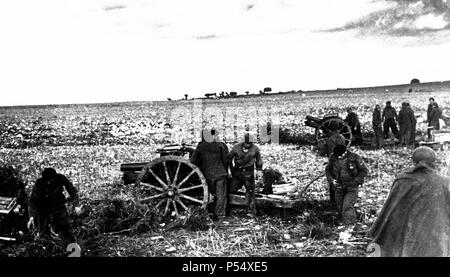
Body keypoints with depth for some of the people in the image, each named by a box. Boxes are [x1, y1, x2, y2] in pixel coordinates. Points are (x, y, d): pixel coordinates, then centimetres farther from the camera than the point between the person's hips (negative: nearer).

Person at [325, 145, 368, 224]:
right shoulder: (333, 158, -8)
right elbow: (328, 170, 7)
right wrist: (331, 180, -11)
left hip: (351, 187, -4)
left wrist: (354, 181, -15)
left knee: (347, 206, -16)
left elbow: (364, 171, -6)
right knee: (340, 208, 10)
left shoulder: (355, 157, -16)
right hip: (339, 186, 4)